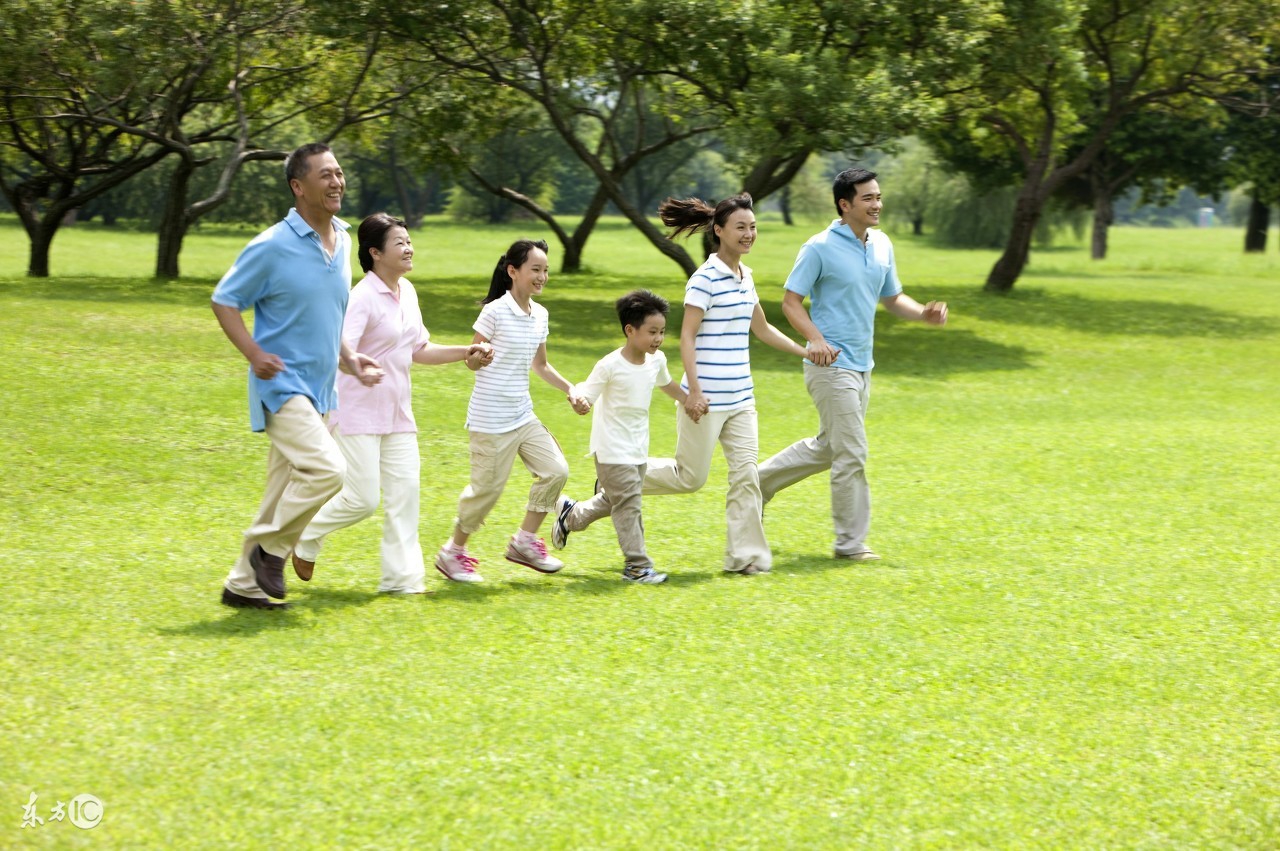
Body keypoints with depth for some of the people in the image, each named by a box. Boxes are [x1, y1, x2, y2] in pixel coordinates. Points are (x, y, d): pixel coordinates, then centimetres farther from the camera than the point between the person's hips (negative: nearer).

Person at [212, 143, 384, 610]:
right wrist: (255, 354, -19)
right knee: (326, 467, -23)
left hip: (318, 388, 8)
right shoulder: (272, 247, -13)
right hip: (282, 383, -8)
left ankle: (243, 584, 19)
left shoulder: (342, 243, 10)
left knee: (285, 490, 10)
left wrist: (349, 359, 11)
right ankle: (272, 547, -3)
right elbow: (224, 300, -7)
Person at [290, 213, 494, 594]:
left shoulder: (407, 292, 9)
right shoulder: (362, 298, -17)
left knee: (405, 490, 2)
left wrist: (465, 353, 12)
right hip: (358, 413, -8)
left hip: (397, 413, 8)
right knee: (362, 499, -6)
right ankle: (305, 538, 19)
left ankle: (402, 576, 6)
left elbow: (419, 350, 19)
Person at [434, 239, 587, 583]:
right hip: (491, 420, -7)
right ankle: (453, 552, 16)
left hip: (523, 415, 7)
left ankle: (525, 542, 12)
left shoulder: (539, 315, 9)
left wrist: (570, 390, 13)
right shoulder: (495, 312, -12)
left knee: (555, 470, -1)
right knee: (487, 487, -2)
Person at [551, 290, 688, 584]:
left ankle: (571, 514, 42)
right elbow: (586, 395, -18)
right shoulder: (610, 366, -19)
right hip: (612, 450, -7)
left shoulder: (656, 360, 1)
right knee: (628, 504, -9)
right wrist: (580, 402, -41)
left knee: (613, 500, 18)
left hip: (638, 448, 8)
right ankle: (637, 565, -4)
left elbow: (666, 384, 23)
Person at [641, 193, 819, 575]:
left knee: (746, 473, 2)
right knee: (691, 476, 1)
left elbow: (761, 328, 24)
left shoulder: (746, 276, 11)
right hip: (707, 399, -7)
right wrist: (694, 391, -22)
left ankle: (745, 555, 6)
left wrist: (805, 352, 19)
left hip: (741, 397, 7)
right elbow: (687, 336, -16)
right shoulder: (706, 278, -13)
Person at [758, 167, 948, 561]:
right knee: (851, 454, -7)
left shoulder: (882, 245, 9)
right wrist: (815, 339, -28)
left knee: (826, 448, 18)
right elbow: (791, 300, -11)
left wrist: (924, 313, -2)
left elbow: (892, 298, 19)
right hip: (831, 366, -8)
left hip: (862, 366, 8)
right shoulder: (820, 248, -13)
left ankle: (760, 482, 35)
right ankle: (850, 541, 3)